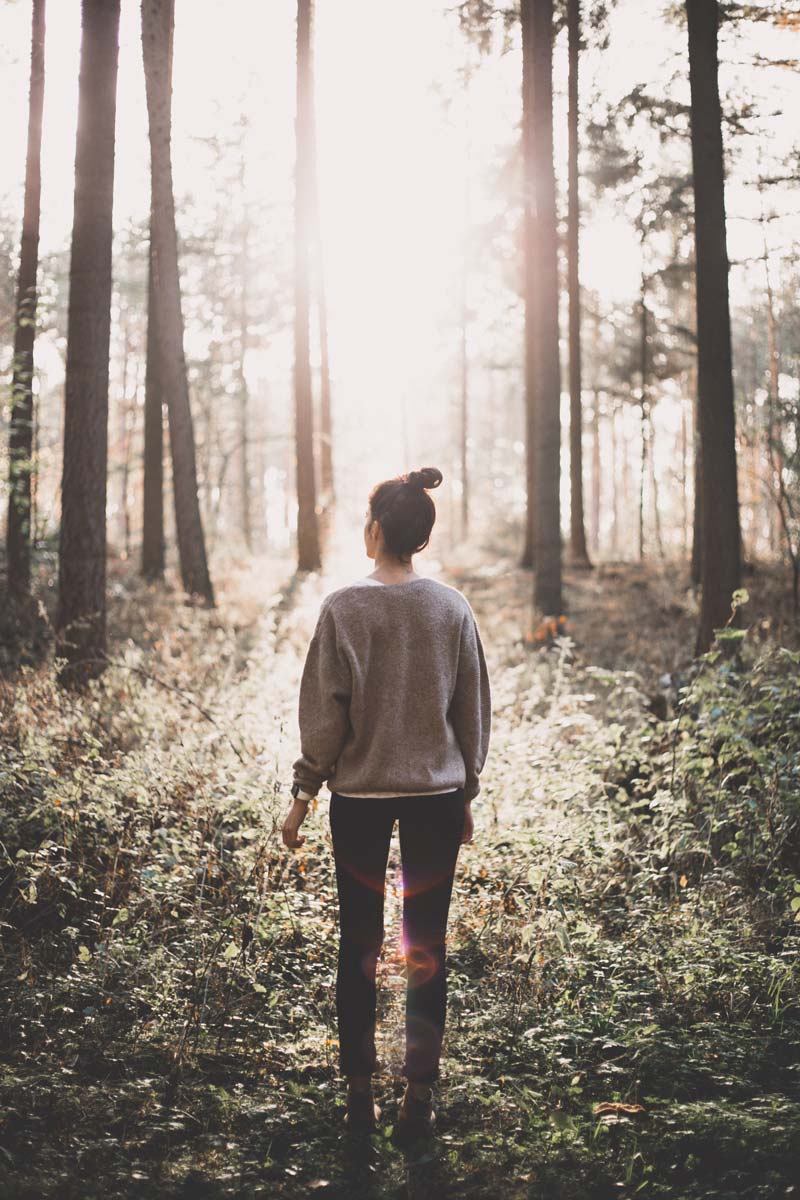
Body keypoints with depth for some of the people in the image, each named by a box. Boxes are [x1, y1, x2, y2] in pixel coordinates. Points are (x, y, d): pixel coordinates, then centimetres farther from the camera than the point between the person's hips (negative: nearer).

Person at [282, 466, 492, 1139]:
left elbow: (325, 713, -8)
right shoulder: (453, 609, -2)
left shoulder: (344, 609, -10)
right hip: (438, 794, 2)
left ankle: (360, 1091, 17)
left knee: (359, 944, 10)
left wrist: (304, 794, 3)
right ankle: (420, 1095, 13)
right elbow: (475, 711, 4)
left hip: (359, 796, -1)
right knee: (427, 946, 8)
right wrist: (466, 792, 15)